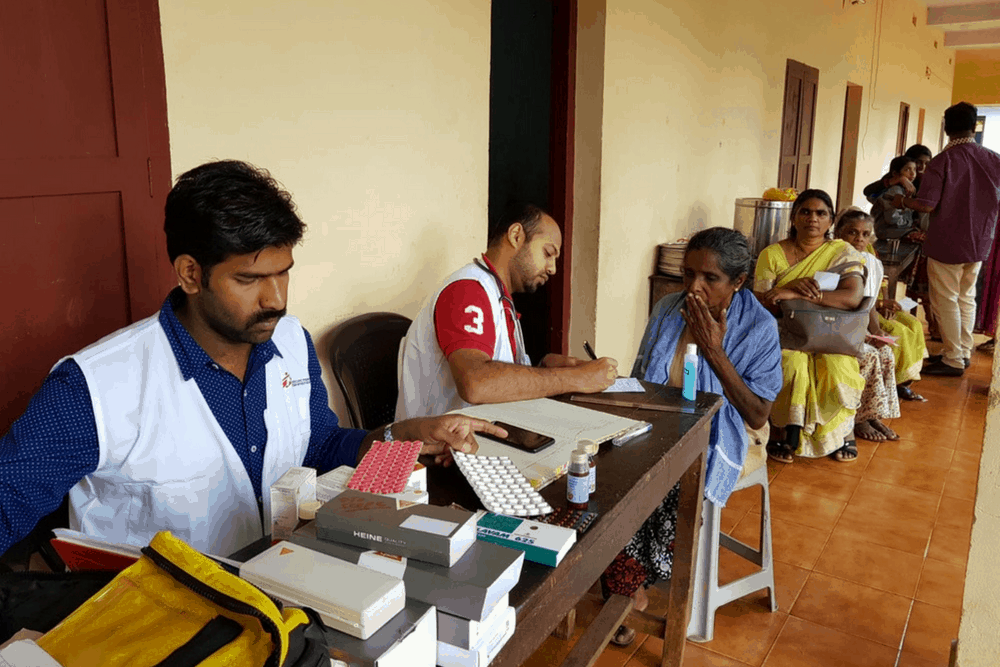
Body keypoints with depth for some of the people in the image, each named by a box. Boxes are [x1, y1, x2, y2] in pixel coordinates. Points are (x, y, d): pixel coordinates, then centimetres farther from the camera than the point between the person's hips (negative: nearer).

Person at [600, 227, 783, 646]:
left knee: (675, 506, -30)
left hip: (711, 442, -3)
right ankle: (626, 589, -1)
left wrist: (714, 350, -16)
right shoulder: (667, 310, 4)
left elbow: (757, 416, -9)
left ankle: (630, 586, -1)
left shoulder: (758, 328, -6)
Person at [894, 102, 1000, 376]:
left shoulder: (942, 161, -15)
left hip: (946, 243, -5)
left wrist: (902, 200, 0)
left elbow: (926, 205, -19)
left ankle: (953, 361, 8)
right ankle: (963, 352, 26)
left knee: (946, 301, 4)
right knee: (967, 298, 18)